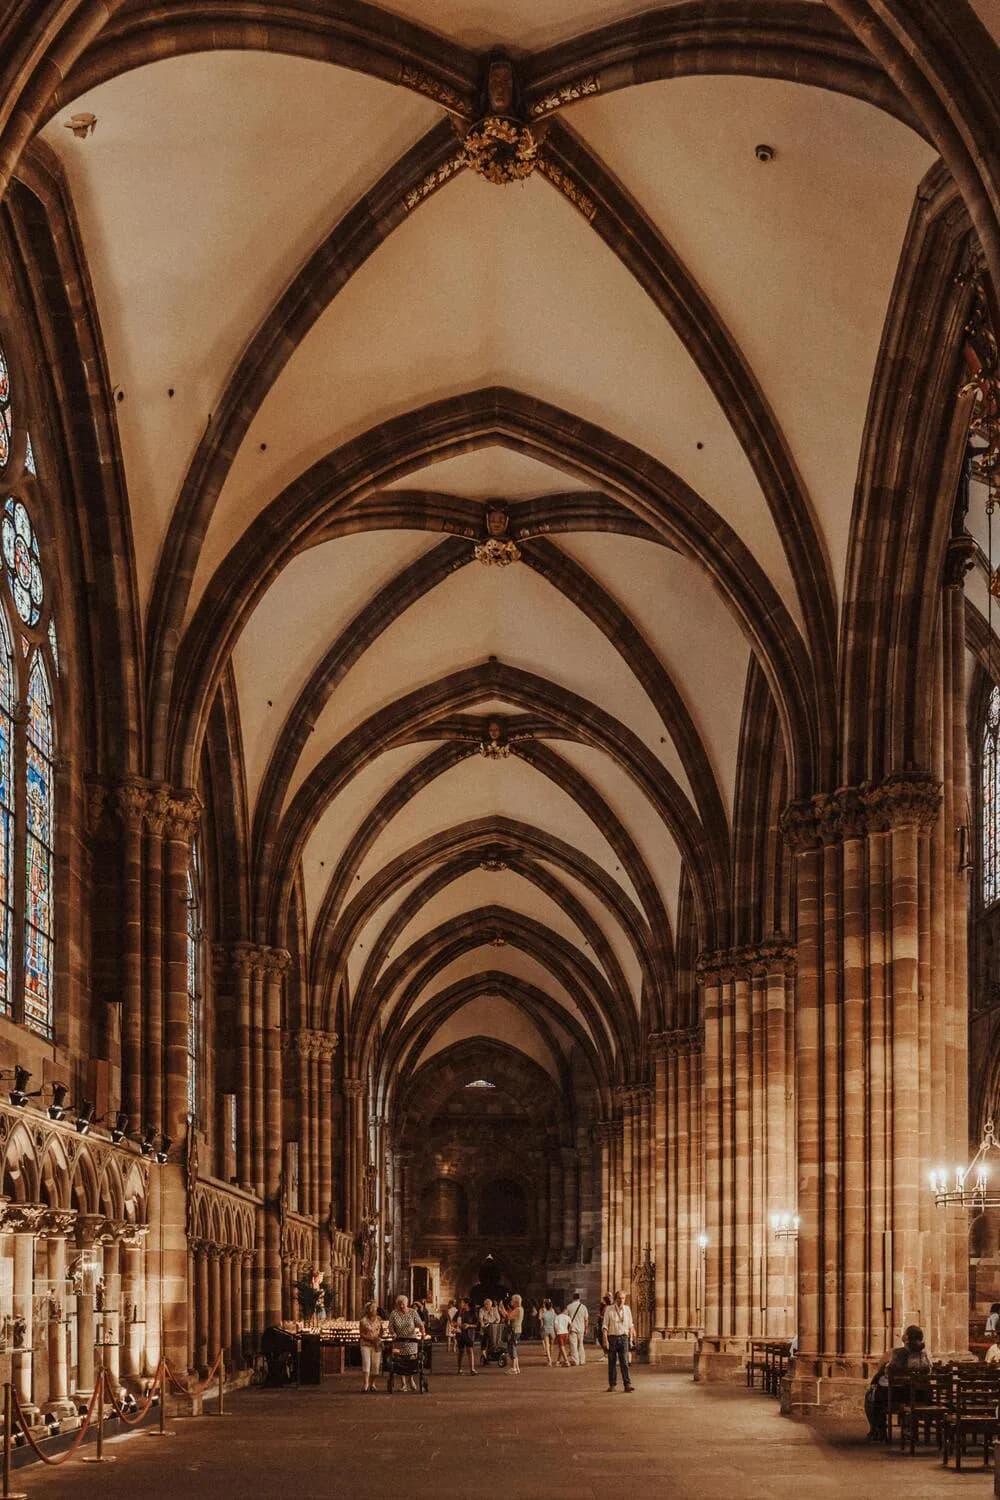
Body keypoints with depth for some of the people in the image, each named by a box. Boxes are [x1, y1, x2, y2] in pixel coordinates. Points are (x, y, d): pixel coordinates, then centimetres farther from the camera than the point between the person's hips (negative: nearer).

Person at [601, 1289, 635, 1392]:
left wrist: (631, 1340, 9)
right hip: (612, 1337, -1)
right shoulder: (609, 1309, -2)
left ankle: (627, 1384, -12)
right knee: (612, 1362, 5)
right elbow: (604, 1326, -5)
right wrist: (605, 1340, -12)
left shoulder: (627, 1309, 7)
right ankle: (612, 1385, 13)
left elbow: (630, 1326, 13)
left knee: (624, 1362, -7)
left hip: (623, 1338, 1)